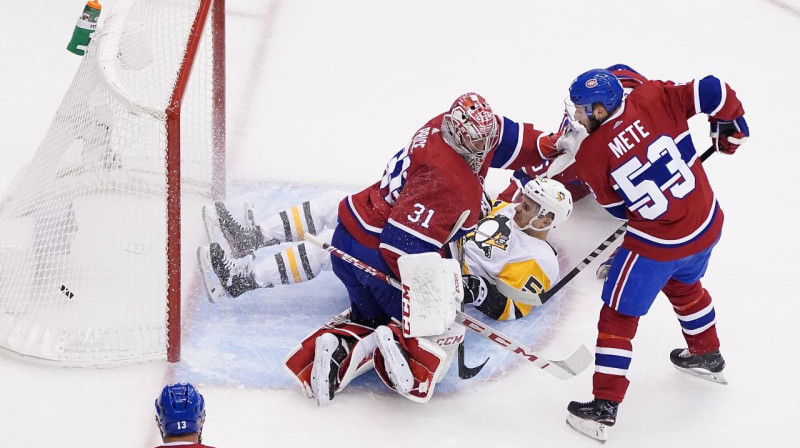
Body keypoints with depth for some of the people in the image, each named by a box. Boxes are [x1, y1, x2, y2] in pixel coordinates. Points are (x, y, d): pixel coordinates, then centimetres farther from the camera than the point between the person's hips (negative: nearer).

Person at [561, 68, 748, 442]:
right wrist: (729, 128, 9)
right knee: (682, 284, 35)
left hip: (656, 243, -6)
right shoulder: (655, 98, -9)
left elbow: (616, 206, 0)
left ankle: (604, 405, 10)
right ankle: (707, 355, 53)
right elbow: (714, 92, -10)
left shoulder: (591, 155, -14)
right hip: (708, 225, 6)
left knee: (618, 315, 9)